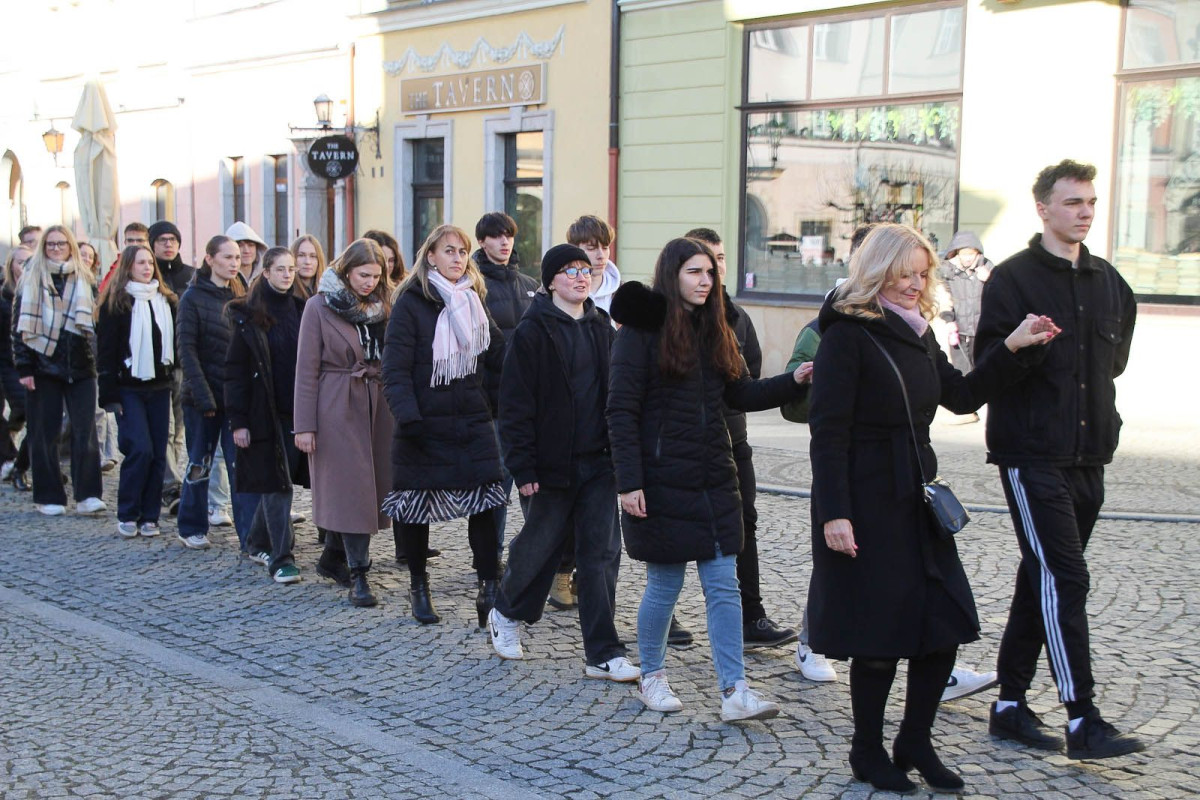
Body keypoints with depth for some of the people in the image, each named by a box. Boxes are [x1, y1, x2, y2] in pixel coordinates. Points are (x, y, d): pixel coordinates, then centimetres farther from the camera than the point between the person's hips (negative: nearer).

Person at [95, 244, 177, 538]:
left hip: (159, 387, 5)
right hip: (129, 389, -5)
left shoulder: (166, 301, 11)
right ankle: (126, 515, 1)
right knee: (140, 450, -13)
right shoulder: (115, 302, -4)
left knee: (158, 453, 2)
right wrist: (109, 395, -10)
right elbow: (106, 351, -6)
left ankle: (149, 516, 10)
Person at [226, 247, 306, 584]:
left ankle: (258, 540, 31)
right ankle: (281, 559, -1)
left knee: (281, 479, 11)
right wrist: (238, 421, -9)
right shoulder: (248, 316, -2)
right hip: (265, 413, -4)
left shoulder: (301, 310, 9)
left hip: (297, 411, 4)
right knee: (276, 483, -4)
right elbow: (236, 371, -4)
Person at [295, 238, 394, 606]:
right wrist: (304, 424, -9)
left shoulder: (381, 307, 10)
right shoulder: (319, 306, -4)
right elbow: (307, 368, -6)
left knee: (371, 486, 8)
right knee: (352, 488, -9)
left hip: (377, 405, 5)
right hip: (337, 406, -5)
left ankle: (333, 558, 26)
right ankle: (358, 575, -6)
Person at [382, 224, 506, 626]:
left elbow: (497, 358, 16)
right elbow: (396, 367, -12)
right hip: (426, 426, -4)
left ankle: (488, 589, -1)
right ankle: (419, 587, 23)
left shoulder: (474, 302, 12)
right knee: (418, 506, 7)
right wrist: (407, 416, -22)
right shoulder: (412, 303, -6)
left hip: (474, 423, 4)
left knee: (484, 505, -6)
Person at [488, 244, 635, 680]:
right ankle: (506, 615, 37)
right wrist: (523, 467, -14)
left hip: (597, 463, 5)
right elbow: (515, 403, -10)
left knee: (601, 553, 0)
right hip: (553, 464, -5)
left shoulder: (600, 328, 11)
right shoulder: (532, 332, -7)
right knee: (540, 545, 9)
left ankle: (603, 654, 5)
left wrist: (617, 454, 12)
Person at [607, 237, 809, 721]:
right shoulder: (642, 331, -8)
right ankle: (651, 677, 25)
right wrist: (629, 482, -17)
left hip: (714, 480, 6)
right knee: (665, 586, 5)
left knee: (724, 585, 2)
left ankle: (734, 691, 5)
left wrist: (794, 381, -2)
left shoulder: (715, 331, 12)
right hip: (661, 481, -6)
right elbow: (622, 412, -11)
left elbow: (740, 395, 13)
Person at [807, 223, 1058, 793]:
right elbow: (828, 431, -16)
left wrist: (1012, 348, 8)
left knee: (944, 624, 7)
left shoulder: (916, 333, 12)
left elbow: (961, 395, 19)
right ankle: (868, 752, 20)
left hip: (916, 499, 8)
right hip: (866, 504, -8)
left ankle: (915, 743, 24)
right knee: (881, 635, 0)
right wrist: (833, 514, -21)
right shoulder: (848, 334, -12)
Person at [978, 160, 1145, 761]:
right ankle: (1083, 721, -9)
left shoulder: (1109, 282, 14)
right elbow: (986, 363, -8)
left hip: (1088, 457, 7)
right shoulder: (1013, 278, -6)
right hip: (1032, 457, -7)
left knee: (1042, 578, 11)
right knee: (1063, 578, -12)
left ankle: (1011, 705, 20)